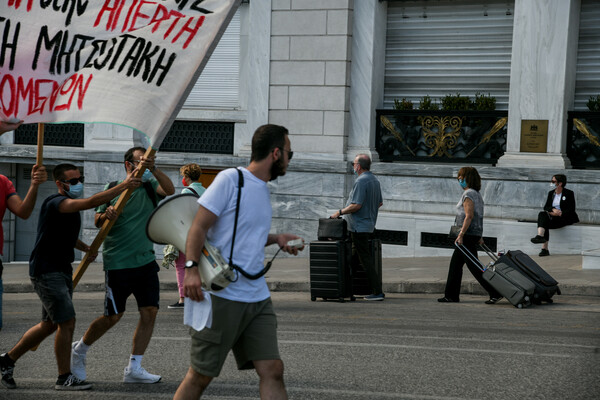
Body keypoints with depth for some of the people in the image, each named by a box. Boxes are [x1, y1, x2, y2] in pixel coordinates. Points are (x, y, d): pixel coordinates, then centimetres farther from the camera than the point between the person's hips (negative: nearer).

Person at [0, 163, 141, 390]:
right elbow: (91, 202, -32)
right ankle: (64, 378, -1)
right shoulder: (55, 203, -18)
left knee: (50, 325, 15)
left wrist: (85, 248, 17)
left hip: (62, 270, 10)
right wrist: (123, 186, -32)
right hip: (46, 271, -10)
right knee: (67, 323, -11)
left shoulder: (71, 206, 13)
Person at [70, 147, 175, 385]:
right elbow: (98, 221, 0)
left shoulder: (149, 186, 9)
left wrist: (153, 170, -25)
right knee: (114, 316, 0)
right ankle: (79, 350, 25)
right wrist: (106, 215, -22)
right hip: (118, 263, -4)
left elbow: (170, 190, -11)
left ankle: (134, 369, 4)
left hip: (146, 261, 4)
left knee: (150, 311, -4)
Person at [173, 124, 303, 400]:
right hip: (221, 296, -7)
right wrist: (191, 268, -24)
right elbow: (199, 227, -13)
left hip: (258, 298, 7)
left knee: (272, 369, -3)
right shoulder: (230, 179, -8)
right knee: (201, 375, 1)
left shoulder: (263, 189, 18)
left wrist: (276, 238, 15)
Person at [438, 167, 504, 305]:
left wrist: (461, 235, -24)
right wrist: (479, 235, 22)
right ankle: (451, 295, 15)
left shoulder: (468, 195, -14)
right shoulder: (477, 194, 15)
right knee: (455, 263, 13)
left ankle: (495, 293, -9)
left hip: (468, 234, -10)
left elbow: (469, 216, -22)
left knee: (474, 266, -7)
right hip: (475, 233, 10)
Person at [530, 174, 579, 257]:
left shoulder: (569, 193, 0)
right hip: (553, 216, 5)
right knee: (542, 214, -28)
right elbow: (545, 207, 11)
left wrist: (559, 213, -17)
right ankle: (540, 236, -42)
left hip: (564, 217, -5)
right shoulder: (551, 193, 17)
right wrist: (553, 209, -12)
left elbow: (571, 209, -6)